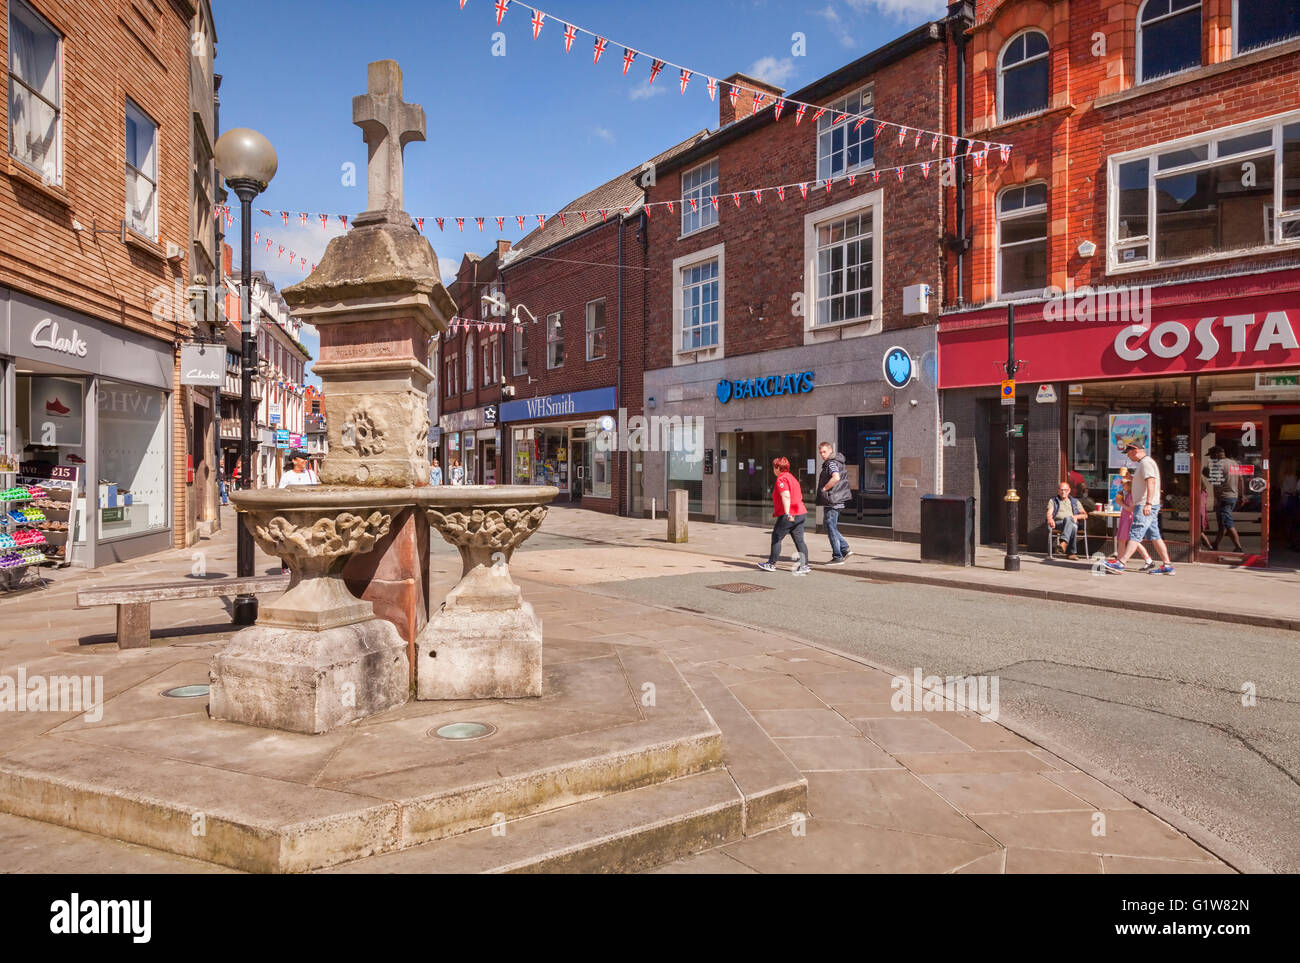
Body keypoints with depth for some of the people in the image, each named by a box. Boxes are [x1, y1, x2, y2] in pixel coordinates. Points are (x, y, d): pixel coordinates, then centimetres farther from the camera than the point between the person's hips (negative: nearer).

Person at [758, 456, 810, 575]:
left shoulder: (781, 479, -10)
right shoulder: (791, 477, 21)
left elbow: (786, 496, -25)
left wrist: (787, 513, -33)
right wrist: (776, 511, 35)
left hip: (789, 516, -9)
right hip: (801, 514, 9)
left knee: (776, 538, 4)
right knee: (799, 540, 6)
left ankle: (771, 564, 11)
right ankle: (804, 565, 1)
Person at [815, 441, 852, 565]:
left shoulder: (832, 463, -15)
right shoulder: (837, 462, 17)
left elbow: (836, 478, -33)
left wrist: (824, 488, -20)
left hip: (832, 502, -10)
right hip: (837, 502, 10)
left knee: (831, 528, -3)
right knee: (832, 527, 18)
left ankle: (838, 557, 1)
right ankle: (844, 549, 15)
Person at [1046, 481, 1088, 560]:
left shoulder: (1075, 501, 29)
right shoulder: (1053, 500, 24)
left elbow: (1085, 515, 21)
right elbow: (1049, 513, 6)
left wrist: (1076, 516, -2)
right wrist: (1050, 519, -19)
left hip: (1072, 522, 1)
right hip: (1057, 523, -1)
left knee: (1068, 518, -40)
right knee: (1073, 527, -37)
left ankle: (1063, 543, -58)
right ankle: (1072, 552, -43)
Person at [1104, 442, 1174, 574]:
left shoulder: (1146, 462, -12)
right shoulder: (1143, 463, 22)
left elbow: (1151, 482, -24)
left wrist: (1148, 503, -33)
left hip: (1145, 506, -11)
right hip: (1145, 506, 11)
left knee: (1135, 535, -13)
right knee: (1154, 536, 10)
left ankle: (1120, 563, -17)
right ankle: (1167, 565, 11)